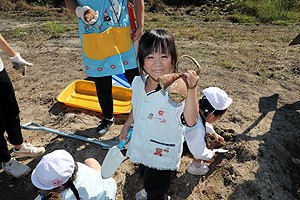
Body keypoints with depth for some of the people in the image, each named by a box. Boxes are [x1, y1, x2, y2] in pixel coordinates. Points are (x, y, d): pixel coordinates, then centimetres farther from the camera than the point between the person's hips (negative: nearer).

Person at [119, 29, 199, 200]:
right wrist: (127, 126, 17)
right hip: (142, 146, 7)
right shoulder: (138, 82, -10)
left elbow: (190, 121, -42)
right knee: (146, 176, 36)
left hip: (163, 155, -6)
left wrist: (192, 89, -52)